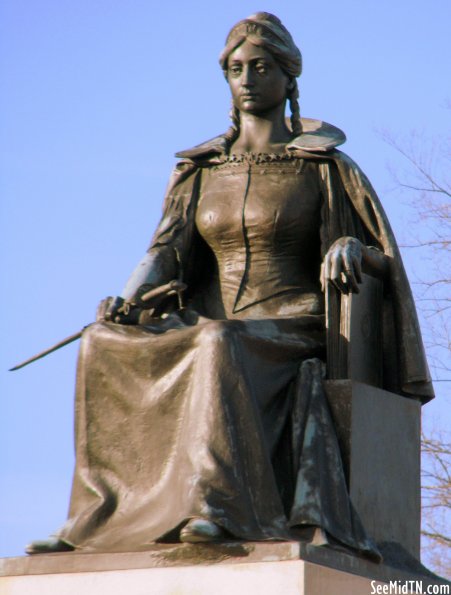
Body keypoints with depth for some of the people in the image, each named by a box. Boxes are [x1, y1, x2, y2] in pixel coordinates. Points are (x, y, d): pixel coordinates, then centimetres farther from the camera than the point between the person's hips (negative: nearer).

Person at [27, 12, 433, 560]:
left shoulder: (325, 166, 4)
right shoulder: (202, 170, 15)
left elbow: (377, 253, 5)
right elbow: (170, 250, 6)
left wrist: (349, 250, -20)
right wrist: (130, 299, -15)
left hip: (294, 336, -4)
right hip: (220, 330, 5)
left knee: (218, 349, -39)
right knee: (107, 351, -22)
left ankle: (219, 508, -50)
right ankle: (101, 518, -28)